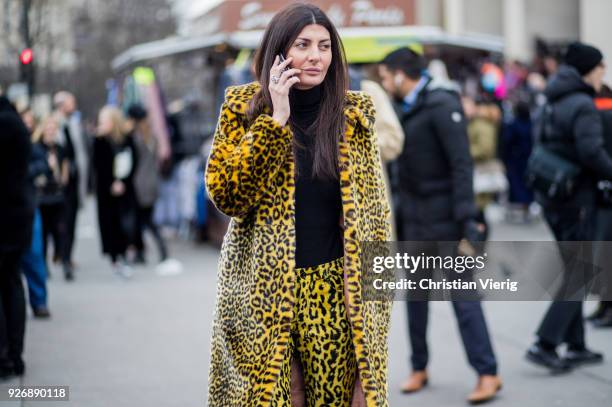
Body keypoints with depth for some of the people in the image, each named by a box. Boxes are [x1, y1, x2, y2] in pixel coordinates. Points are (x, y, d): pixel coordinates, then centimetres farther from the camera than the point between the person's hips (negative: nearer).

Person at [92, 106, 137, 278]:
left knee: (127, 224, -7)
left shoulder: (127, 140, 2)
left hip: (125, 188, 1)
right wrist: (111, 185, -12)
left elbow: (133, 163, 4)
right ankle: (116, 259, 9)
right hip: (106, 191, -1)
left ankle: (121, 255, 6)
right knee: (110, 223, 0)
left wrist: (123, 182, -6)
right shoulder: (100, 141, -3)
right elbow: (99, 167, -6)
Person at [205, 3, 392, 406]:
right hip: (261, 289, -1)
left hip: (335, 291, 2)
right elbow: (226, 195, -12)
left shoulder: (354, 112, 5)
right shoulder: (245, 105, 0)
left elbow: (373, 207, 10)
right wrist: (274, 119, -15)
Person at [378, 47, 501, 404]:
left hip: (444, 217, -8)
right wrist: (398, 214, 16)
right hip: (414, 218, 8)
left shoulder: (442, 105, -13)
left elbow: (462, 165, -18)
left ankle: (488, 373, -3)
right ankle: (419, 368, 21)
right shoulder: (405, 108, 11)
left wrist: (467, 220, -22)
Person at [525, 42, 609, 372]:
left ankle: (575, 346, 22)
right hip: (577, 199, -9)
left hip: (551, 199, 9)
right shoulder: (583, 105, -15)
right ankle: (545, 344, -9)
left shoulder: (552, 103, 11)